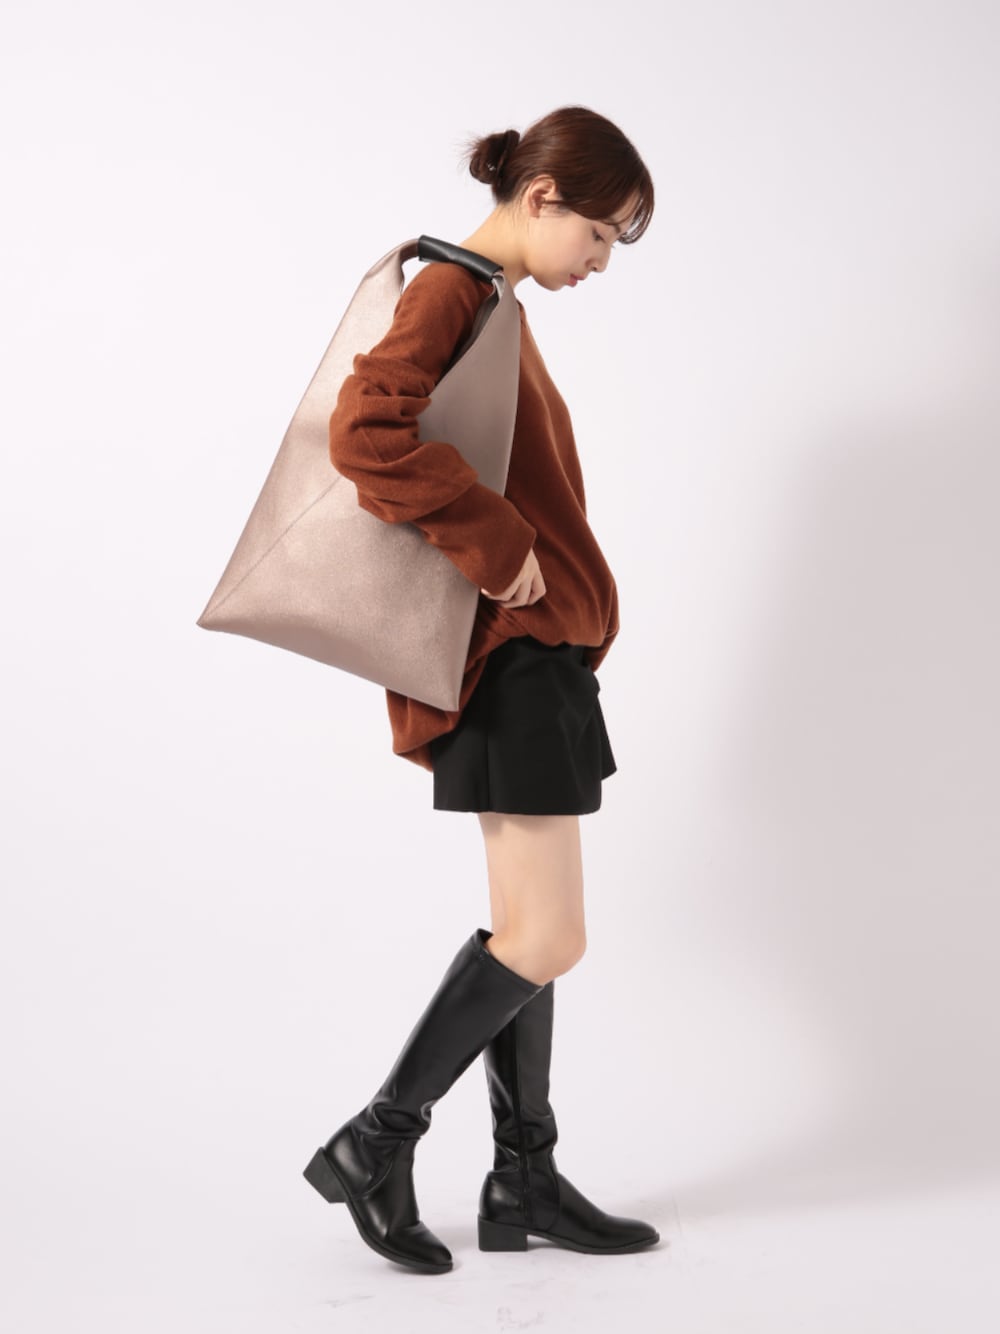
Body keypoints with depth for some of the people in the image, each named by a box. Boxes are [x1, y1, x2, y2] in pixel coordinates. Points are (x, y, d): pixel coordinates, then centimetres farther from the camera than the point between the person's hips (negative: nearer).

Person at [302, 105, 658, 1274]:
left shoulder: (496, 304, 18)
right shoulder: (451, 292, -12)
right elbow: (364, 434, -28)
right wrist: (495, 543, -23)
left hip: (535, 653, 10)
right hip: (509, 652, -10)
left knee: (526, 931, 12)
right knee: (545, 940, -6)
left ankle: (524, 1179, 21)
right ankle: (376, 1145, 7)